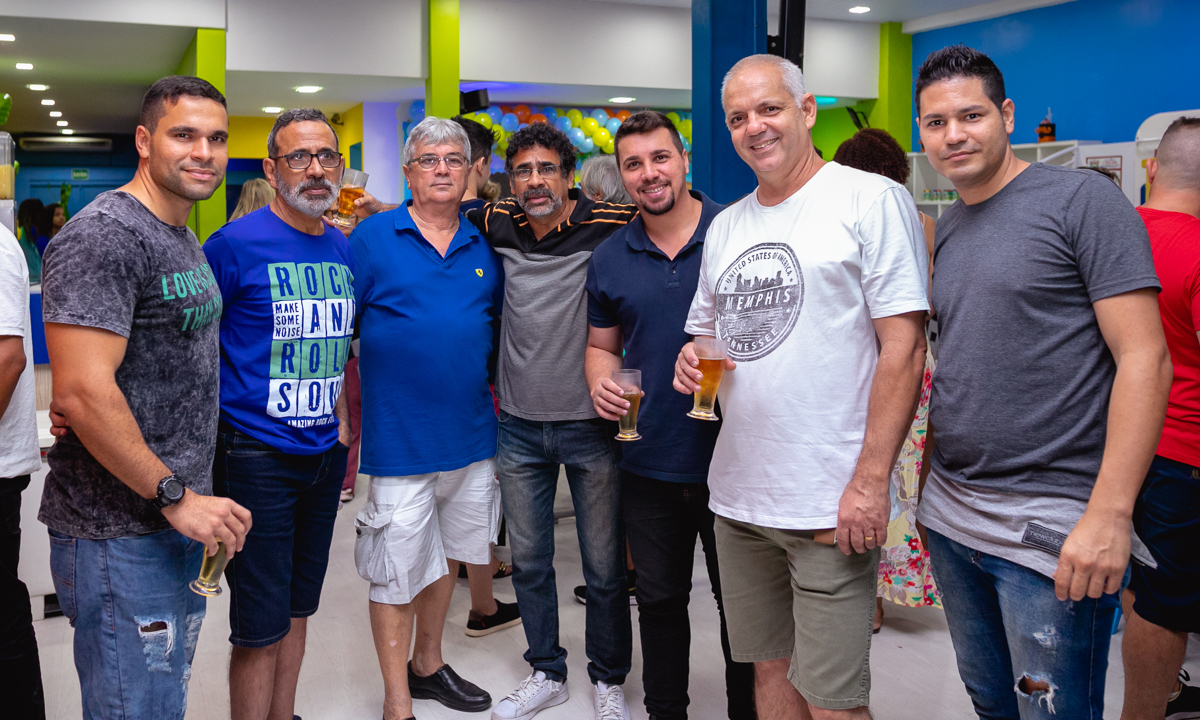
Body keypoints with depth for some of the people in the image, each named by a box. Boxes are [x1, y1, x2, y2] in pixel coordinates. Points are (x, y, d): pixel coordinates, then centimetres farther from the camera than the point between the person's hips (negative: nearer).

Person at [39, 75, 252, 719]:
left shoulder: (185, 240, 14)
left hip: (180, 520, 9)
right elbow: (83, 392, -24)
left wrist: (192, 500, 10)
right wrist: (176, 496, -19)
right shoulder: (102, 237, -16)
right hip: (120, 535, -9)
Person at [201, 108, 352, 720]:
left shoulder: (343, 250, 8)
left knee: (297, 610, 18)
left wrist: (340, 422, 14)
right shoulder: (236, 244, -12)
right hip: (256, 457, -6)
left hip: (324, 454, 6)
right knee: (261, 629, 0)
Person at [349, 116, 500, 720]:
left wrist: (488, 385, 9)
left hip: (472, 435, 5)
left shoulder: (483, 248, 7)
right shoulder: (373, 236, -5)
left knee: (446, 555, 18)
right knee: (398, 573, 2)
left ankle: (428, 665, 38)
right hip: (400, 438, -5)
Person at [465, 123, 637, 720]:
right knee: (527, 561, 15)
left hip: (591, 424, -3)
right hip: (519, 425, 4)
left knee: (605, 567, 9)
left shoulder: (608, 227, -11)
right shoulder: (496, 227, 1)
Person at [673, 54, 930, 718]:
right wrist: (692, 362, 0)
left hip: (831, 506, -6)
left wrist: (870, 481, -17)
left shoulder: (872, 201, -5)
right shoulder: (725, 226, 15)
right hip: (736, 496, 6)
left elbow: (903, 346, -11)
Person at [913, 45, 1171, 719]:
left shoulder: (1082, 199, -8)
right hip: (950, 514, 6)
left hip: (1050, 530, -6)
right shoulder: (947, 227, 12)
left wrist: (1110, 514, -20)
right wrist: (933, 484, 9)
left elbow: (1145, 359, -14)